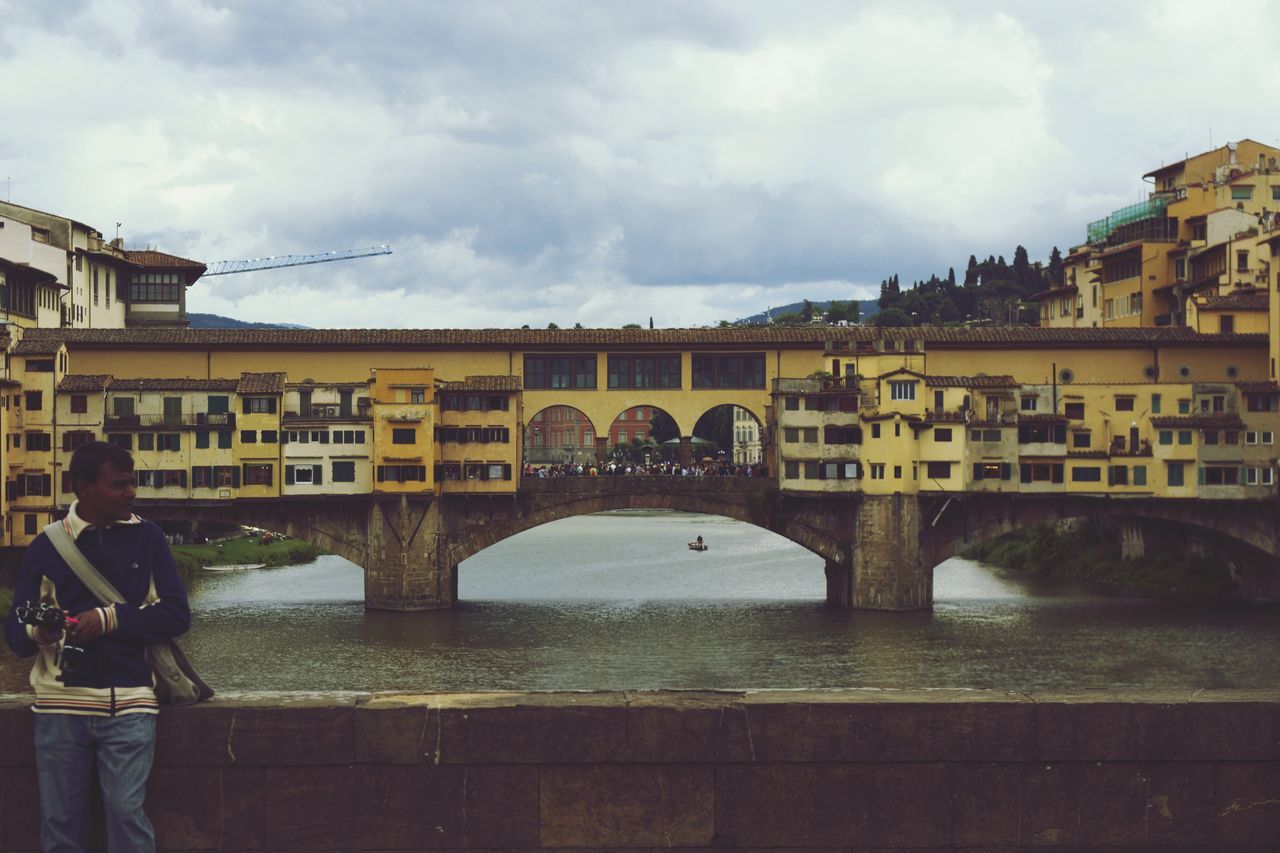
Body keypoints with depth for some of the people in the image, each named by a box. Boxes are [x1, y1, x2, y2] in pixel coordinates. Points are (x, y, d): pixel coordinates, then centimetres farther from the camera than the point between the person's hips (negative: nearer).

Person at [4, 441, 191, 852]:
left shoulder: (147, 537, 6)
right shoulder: (45, 547, 6)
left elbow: (177, 614, 0)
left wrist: (109, 619, -13)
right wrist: (37, 631, -20)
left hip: (128, 702, -1)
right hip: (60, 702, 1)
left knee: (126, 813, -7)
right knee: (60, 819, 6)